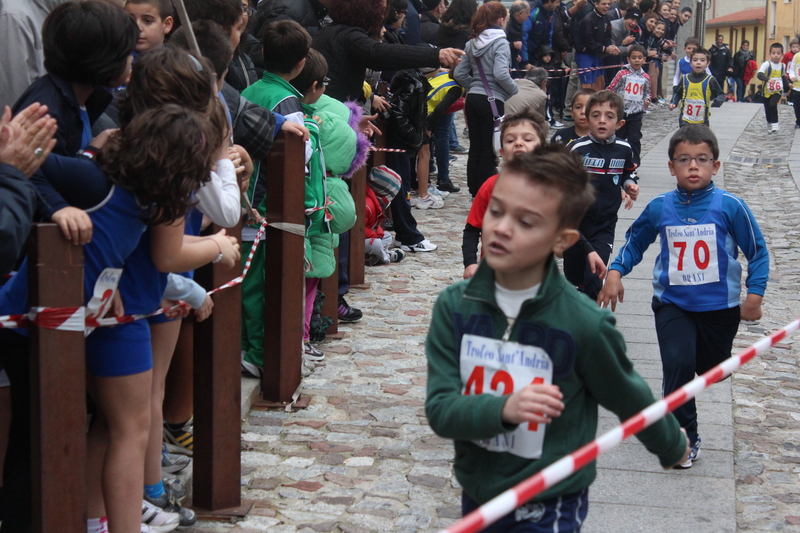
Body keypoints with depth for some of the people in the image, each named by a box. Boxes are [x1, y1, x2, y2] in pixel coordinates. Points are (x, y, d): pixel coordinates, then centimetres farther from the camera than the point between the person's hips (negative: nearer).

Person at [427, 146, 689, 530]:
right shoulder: (454, 307, -11)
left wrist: (672, 447, 13)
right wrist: (504, 408, -33)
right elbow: (440, 409, -15)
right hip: (476, 496, 3)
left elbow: (630, 400, -2)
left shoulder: (584, 324, -19)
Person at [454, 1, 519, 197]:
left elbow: (459, 74, 8)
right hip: (492, 100, -6)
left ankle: (474, 192, 19)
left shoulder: (472, 43, 8)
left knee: (475, 146, 12)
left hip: (472, 99, 6)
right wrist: (515, 89, -7)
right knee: (489, 150, 1)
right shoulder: (500, 42, -11)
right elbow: (501, 74, -22)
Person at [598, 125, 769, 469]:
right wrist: (615, 272, -1)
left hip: (720, 306, 0)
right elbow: (634, 243, 12)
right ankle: (685, 438, -4)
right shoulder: (659, 208, -5)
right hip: (672, 303, 0)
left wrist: (754, 295, -7)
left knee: (712, 371, 15)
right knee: (678, 364, -19)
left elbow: (758, 252, -2)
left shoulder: (730, 206, -11)